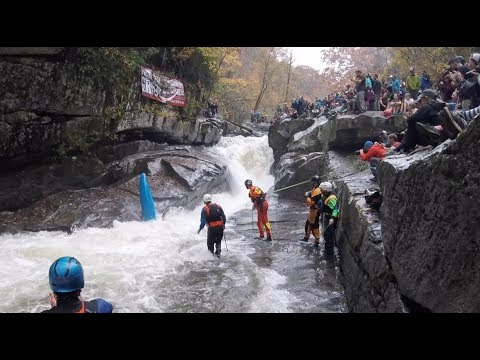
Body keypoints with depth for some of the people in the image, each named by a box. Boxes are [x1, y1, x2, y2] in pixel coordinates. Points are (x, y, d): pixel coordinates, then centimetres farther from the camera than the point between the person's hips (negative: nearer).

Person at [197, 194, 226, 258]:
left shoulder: (205, 209, -9)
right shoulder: (218, 206, 2)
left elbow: (203, 221, -9)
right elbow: (224, 217, 6)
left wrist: (200, 229, 4)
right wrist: (223, 224, 21)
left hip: (212, 228, -4)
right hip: (220, 227, 4)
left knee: (210, 242, 15)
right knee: (218, 241, 24)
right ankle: (218, 252, 15)